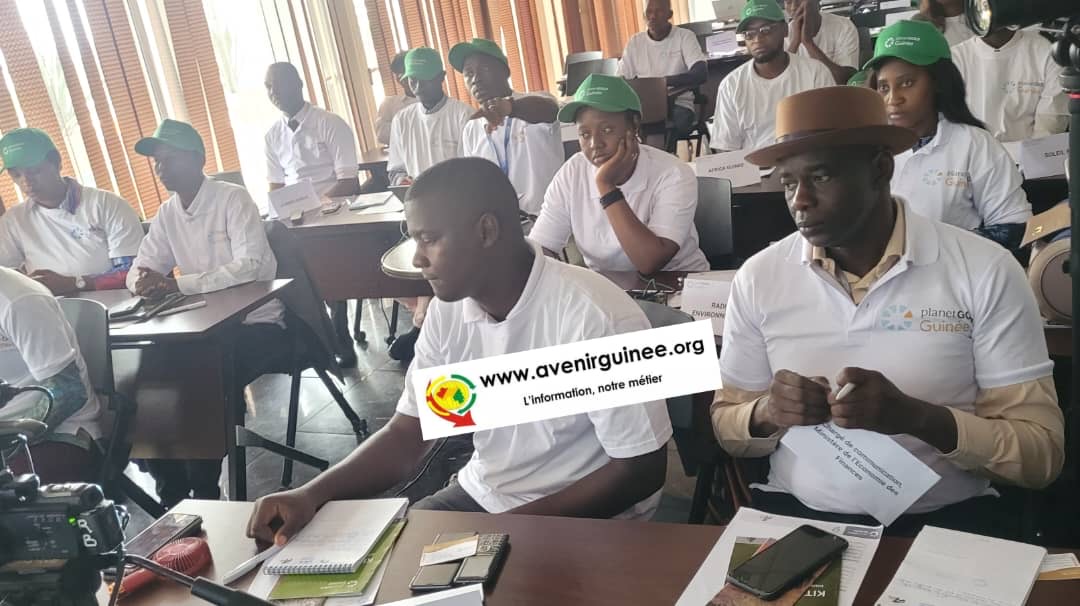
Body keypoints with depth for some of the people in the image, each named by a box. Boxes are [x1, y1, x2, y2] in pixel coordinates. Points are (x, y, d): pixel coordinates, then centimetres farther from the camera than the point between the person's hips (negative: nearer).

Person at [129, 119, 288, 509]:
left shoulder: (233, 199, -12)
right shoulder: (166, 214, 9)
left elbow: (252, 266, -25)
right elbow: (139, 270, 7)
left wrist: (177, 284, -32)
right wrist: (142, 281, -20)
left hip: (257, 323, -6)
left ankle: (204, 498, -8)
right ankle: (173, 497, 3)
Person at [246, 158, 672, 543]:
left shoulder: (596, 317, -24)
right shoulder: (448, 311, -4)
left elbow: (641, 470, -18)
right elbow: (407, 435, 1)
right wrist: (313, 494, -16)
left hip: (586, 522, -6)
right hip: (479, 497, 6)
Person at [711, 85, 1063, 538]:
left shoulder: (984, 272, -6)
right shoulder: (758, 278, 1)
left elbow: (1043, 453, -5)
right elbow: (726, 428, 9)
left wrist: (914, 417, -22)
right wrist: (766, 413, -14)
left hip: (944, 521, 0)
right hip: (796, 515, 1)